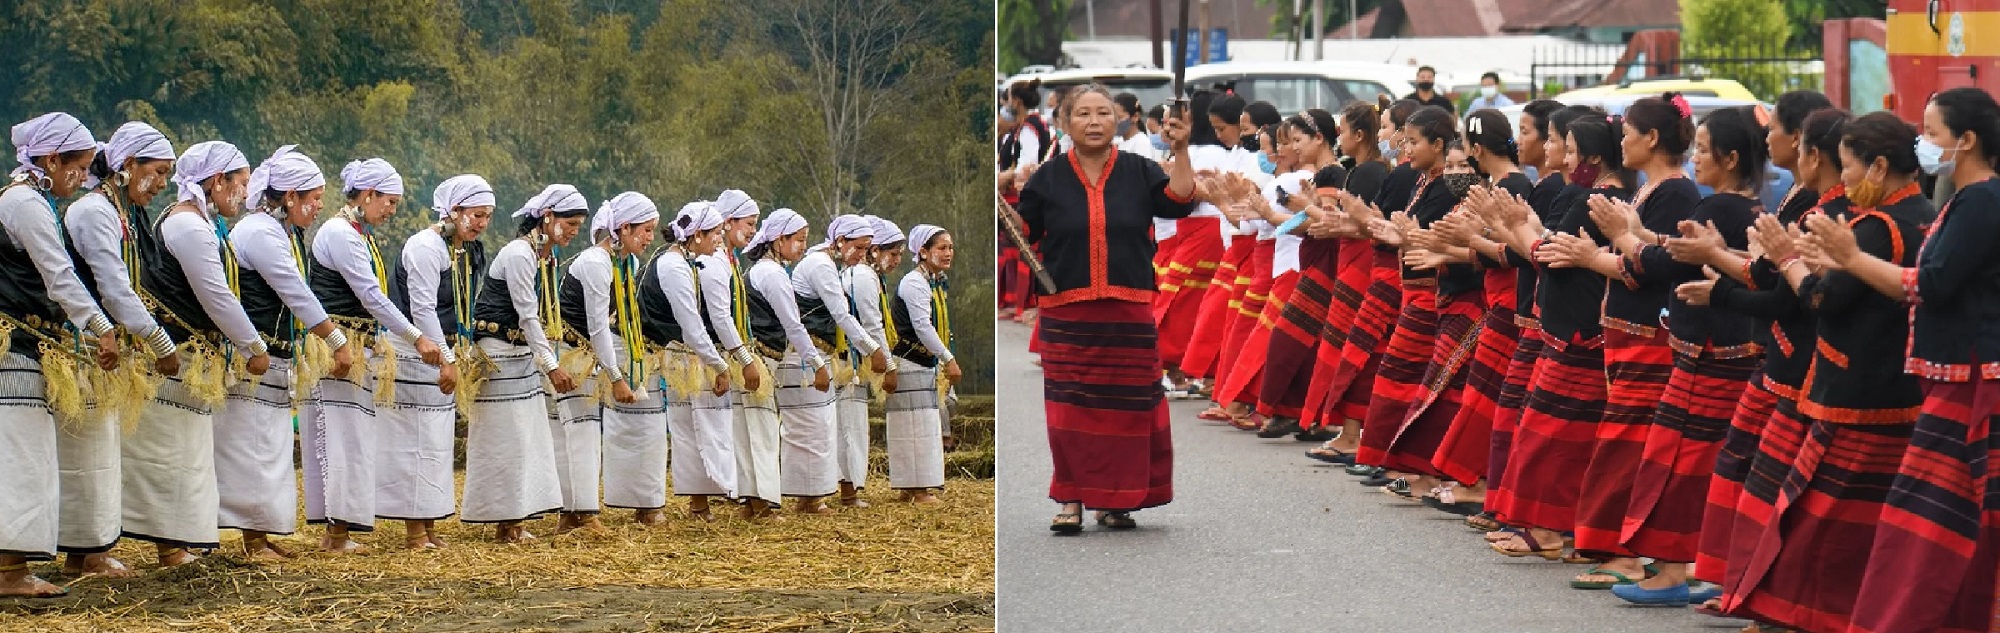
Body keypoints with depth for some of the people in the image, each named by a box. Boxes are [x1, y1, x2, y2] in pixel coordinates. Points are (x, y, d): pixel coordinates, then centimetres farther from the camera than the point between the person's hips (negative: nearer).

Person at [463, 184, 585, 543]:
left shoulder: (548, 257, 10)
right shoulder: (519, 254, -18)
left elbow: (540, 317, 10)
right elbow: (527, 315, -20)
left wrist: (547, 360, 3)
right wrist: (551, 365, -21)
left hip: (524, 354, 9)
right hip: (498, 354, -9)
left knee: (526, 438, 8)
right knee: (503, 438, -5)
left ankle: (513, 522, 12)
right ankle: (504, 524, -1)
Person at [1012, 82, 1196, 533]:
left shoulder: (1139, 173, 7)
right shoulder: (1049, 179, 8)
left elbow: (1179, 202, -6)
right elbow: (1021, 230, 7)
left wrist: (1180, 151, -14)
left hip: (1129, 312, 0)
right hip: (1067, 313, 0)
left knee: (1126, 407, 2)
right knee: (1070, 407, -3)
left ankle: (1114, 500, 13)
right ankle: (1071, 499, 5)